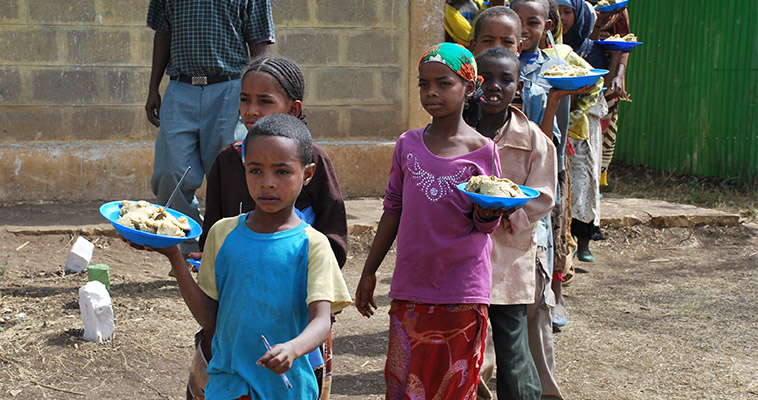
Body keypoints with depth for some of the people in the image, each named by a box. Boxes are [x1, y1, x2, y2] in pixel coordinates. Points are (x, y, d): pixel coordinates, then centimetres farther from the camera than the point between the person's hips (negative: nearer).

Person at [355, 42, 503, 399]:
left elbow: (484, 226, -1)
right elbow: (393, 209, 12)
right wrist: (368, 272, 13)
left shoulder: (481, 150, -5)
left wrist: (490, 207, -24)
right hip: (410, 289, 3)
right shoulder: (408, 145, 4)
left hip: (462, 292, -3)